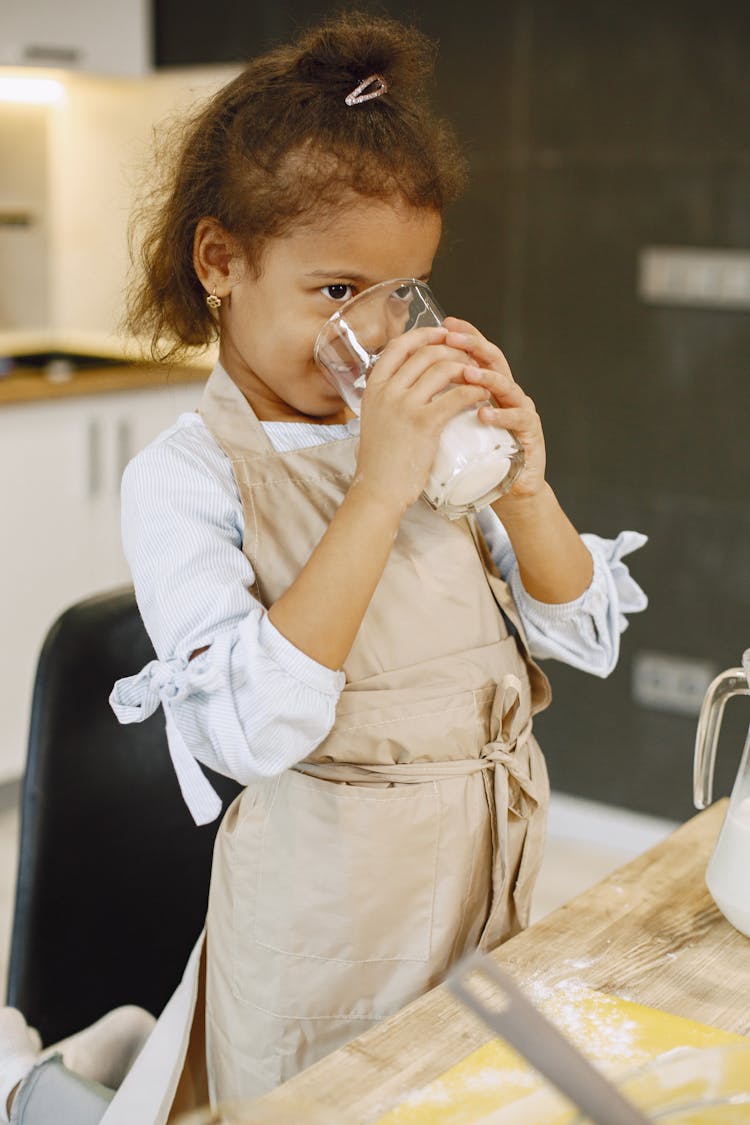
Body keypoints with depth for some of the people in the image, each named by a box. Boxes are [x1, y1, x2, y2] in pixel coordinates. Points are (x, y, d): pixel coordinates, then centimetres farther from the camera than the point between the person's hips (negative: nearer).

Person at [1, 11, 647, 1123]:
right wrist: (377, 492, -33)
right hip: (328, 921, -5)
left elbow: (587, 637, 2)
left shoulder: (429, 433, 0)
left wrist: (523, 487, -16)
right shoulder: (182, 477, -14)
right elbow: (257, 728, -29)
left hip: (493, 877, 5)